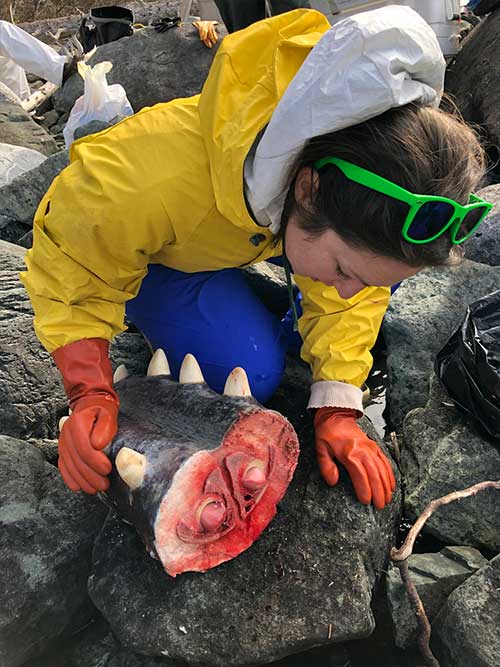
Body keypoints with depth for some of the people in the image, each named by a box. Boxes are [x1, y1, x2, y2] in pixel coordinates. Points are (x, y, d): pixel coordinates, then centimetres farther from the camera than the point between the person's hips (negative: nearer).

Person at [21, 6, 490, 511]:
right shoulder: (158, 184, -46)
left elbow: (350, 294, -17)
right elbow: (73, 267, -28)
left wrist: (336, 408, -24)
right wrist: (91, 394, -36)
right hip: (153, 250, -3)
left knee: (383, 259, -13)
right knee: (251, 373, -22)